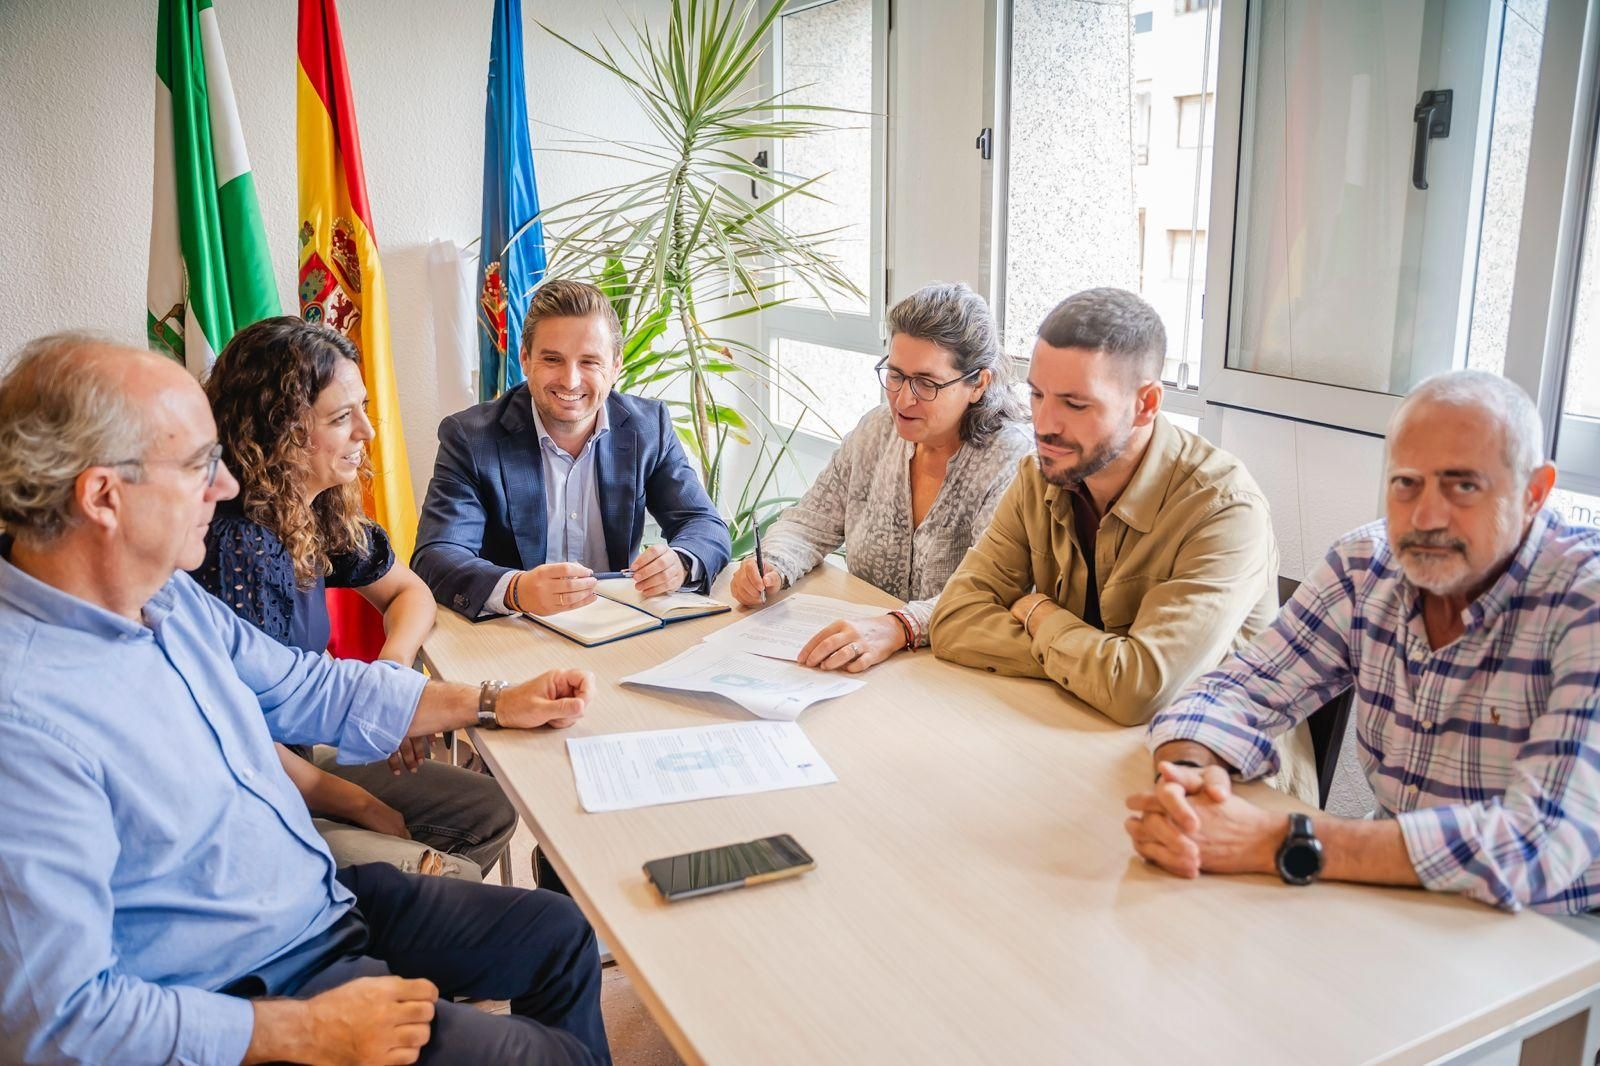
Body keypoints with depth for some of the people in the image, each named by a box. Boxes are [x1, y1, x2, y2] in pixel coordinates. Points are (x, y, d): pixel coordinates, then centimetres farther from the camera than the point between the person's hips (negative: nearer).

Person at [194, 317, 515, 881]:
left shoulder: (325, 513, -2)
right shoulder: (234, 542, -26)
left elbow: (409, 591, 17)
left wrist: (395, 663, -7)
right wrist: (364, 807, -12)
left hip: (300, 757, 9)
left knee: (491, 813, 8)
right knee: (455, 879, -17)